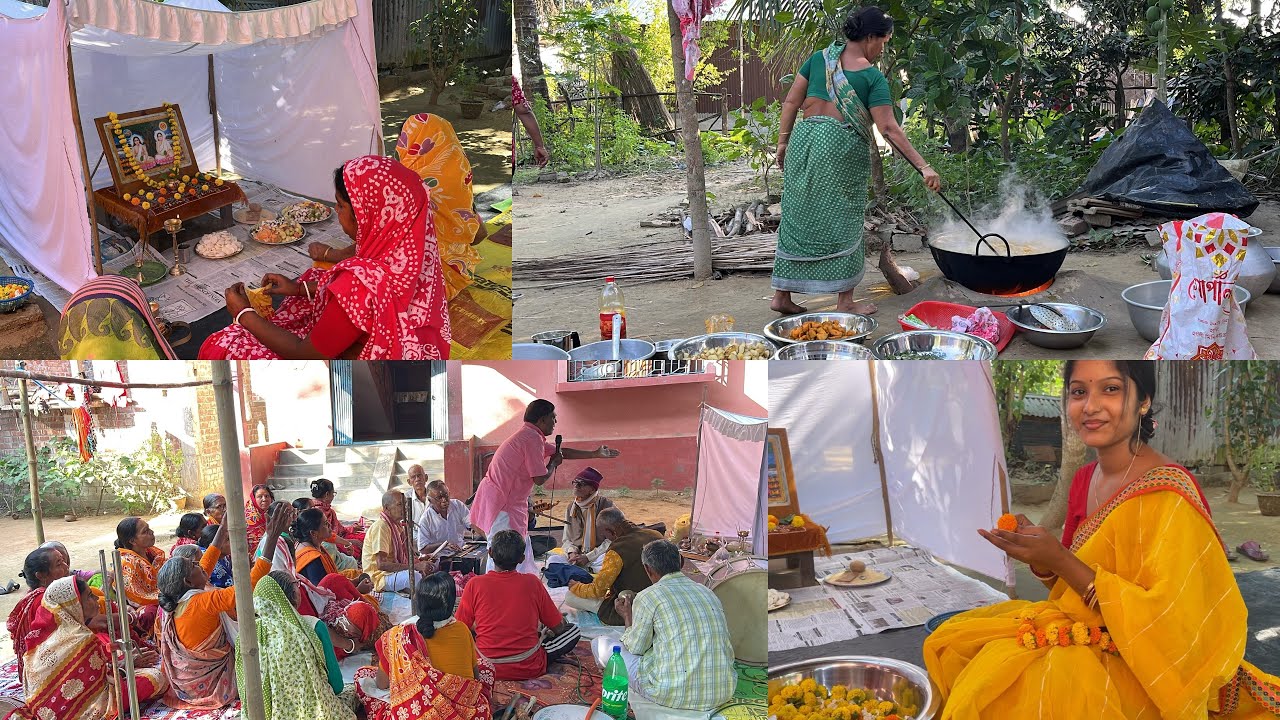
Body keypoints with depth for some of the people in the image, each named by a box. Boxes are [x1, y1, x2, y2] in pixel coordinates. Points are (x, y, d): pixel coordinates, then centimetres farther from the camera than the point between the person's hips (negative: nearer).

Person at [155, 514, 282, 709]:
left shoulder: (172, 604, -5)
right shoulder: (202, 603, -30)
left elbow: (205, 568, 9)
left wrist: (223, 528, 12)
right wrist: (271, 540, -38)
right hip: (214, 684, -8)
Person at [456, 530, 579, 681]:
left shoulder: (475, 584, -10)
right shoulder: (532, 583, -9)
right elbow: (558, 627, 2)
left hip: (486, 668, -2)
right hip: (529, 669, 2)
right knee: (573, 630, 18)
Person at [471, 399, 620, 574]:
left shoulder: (530, 436, 18)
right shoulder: (532, 439, -15)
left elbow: (561, 452, 28)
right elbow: (540, 479, -17)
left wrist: (595, 454, 32)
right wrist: (554, 463, 3)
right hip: (501, 503, -11)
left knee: (523, 551, 15)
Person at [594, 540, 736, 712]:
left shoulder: (647, 597, -6)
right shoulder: (708, 593, 11)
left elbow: (636, 648, 3)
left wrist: (627, 617, 23)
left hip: (673, 694, -6)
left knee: (601, 644, 10)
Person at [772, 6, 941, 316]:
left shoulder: (819, 58, 8)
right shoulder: (872, 77, -5)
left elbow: (791, 102, 6)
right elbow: (889, 129, -11)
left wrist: (783, 141, 14)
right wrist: (923, 166, -11)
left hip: (804, 140, 5)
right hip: (843, 148, -5)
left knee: (797, 218, 10)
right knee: (842, 222, 5)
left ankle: (782, 295, 13)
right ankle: (845, 301, 9)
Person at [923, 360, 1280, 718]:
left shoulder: (1167, 495, -21)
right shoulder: (1085, 478, 4)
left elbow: (1164, 621, -23)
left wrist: (1060, 561, -24)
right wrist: (1040, 557, -8)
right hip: (1083, 633, 8)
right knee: (956, 642, -3)